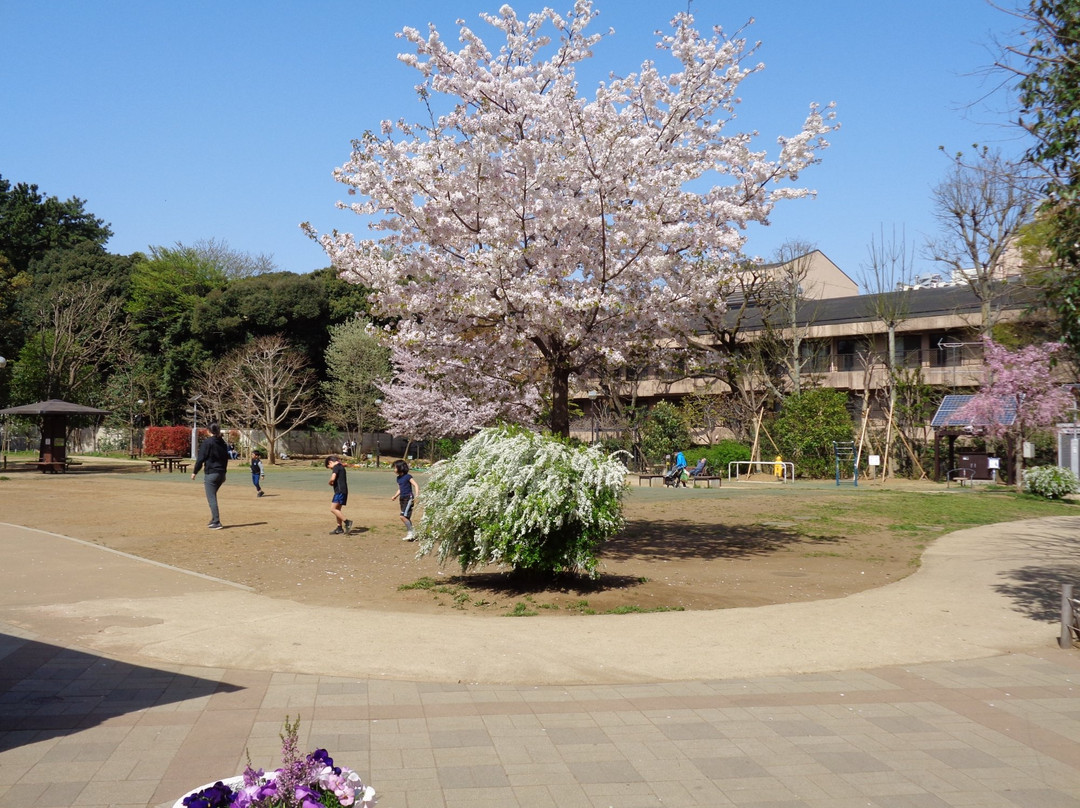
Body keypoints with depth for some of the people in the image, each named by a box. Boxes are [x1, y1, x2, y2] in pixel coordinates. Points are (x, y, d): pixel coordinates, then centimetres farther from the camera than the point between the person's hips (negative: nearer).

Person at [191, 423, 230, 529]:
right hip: (221, 474, 7)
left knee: (211, 498, -5)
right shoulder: (223, 443, 11)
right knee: (212, 497, 20)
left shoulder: (207, 443, -9)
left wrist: (195, 472, -1)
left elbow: (200, 458, -10)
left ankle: (216, 522, -10)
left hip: (210, 473, -7)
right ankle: (213, 520, 21)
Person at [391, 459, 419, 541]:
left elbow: (416, 486, -13)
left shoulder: (408, 476, -10)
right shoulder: (398, 478, 12)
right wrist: (395, 496, 10)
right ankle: (413, 535, 16)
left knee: (403, 516, -17)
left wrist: (416, 496, -23)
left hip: (409, 498, -8)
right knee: (407, 518, 8)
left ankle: (410, 533, -6)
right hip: (402, 499, 8)